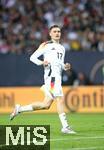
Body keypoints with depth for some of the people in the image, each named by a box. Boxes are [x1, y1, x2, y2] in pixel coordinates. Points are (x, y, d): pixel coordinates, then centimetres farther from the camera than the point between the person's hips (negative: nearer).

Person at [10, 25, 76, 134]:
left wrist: (65, 67, 9)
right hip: (51, 75, -8)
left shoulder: (62, 48, 25)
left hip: (58, 76, 8)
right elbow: (32, 57, 0)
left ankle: (20, 109, 15)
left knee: (46, 104, 4)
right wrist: (41, 63, -17)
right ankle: (65, 127, -15)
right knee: (60, 99, -15)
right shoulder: (46, 45, 3)